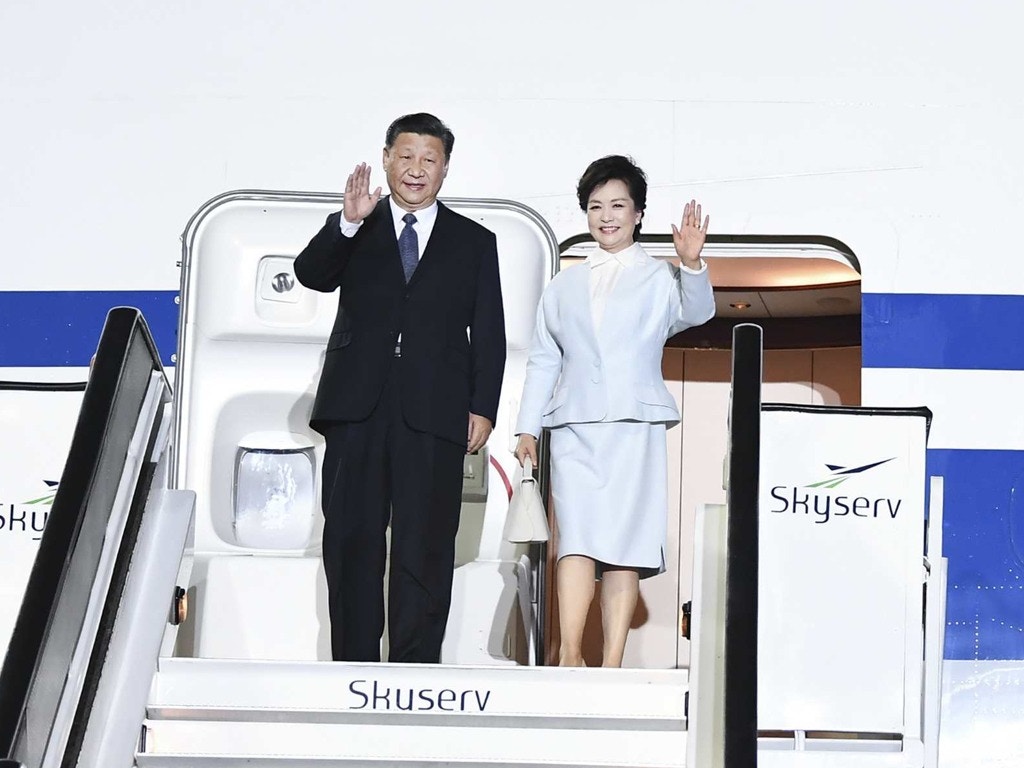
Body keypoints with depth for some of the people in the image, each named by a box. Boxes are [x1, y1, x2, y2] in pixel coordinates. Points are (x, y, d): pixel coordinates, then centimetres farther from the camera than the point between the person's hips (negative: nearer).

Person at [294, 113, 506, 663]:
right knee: (352, 540, 1)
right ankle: (354, 666, 6)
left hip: (433, 413, 0)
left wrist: (483, 408, 0)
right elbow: (310, 274, -5)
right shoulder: (352, 232, 13)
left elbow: (489, 334, 10)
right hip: (357, 409, 1)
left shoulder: (474, 242, 14)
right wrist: (348, 223, -21)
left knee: (425, 547, -3)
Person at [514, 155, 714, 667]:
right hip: (574, 428, 2)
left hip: (635, 426, -2)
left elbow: (696, 312, -10)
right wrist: (527, 427, 12)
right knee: (577, 538, -13)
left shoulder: (659, 279, 10)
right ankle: (569, 655, -19)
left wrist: (691, 265, -29)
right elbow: (543, 358, 21)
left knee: (625, 547, -6)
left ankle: (612, 664, -6)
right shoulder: (565, 286, 21)